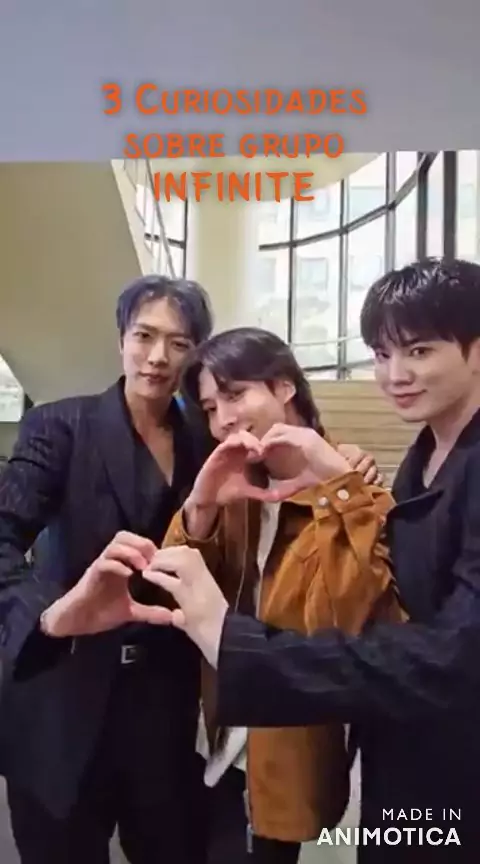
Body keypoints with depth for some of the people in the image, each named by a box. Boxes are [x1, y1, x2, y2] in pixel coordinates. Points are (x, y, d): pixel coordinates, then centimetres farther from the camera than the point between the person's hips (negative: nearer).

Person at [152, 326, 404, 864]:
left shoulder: (349, 493, -15)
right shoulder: (234, 491, 3)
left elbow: (340, 618, -28)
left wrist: (337, 482, -31)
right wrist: (200, 508, -21)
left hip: (285, 752, -5)